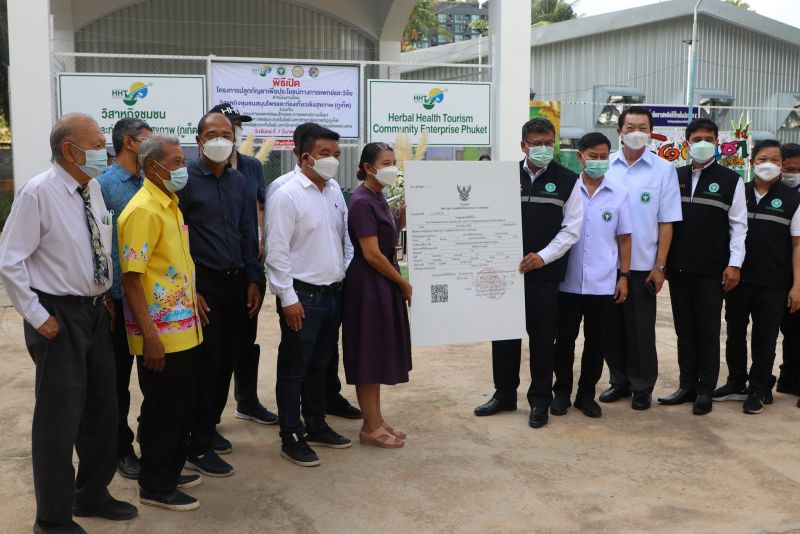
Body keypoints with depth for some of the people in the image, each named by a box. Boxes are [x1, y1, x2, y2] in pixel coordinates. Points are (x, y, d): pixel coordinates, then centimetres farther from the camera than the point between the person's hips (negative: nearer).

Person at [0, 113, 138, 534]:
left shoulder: (94, 189, 5)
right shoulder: (37, 193, -16)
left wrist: (107, 297, 11)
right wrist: (37, 316, -15)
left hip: (95, 311, 8)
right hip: (59, 316, -7)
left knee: (103, 408, 16)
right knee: (59, 418, 0)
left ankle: (92, 495, 35)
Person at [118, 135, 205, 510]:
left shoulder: (170, 205, 11)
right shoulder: (143, 211, -17)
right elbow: (131, 278, -21)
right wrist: (150, 337, -22)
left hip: (185, 330, 9)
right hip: (160, 335, -9)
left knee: (182, 406, 18)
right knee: (162, 410, 3)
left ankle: (171, 472, 32)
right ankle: (155, 487, 17)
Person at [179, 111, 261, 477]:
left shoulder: (239, 182, 11)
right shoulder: (185, 179, -8)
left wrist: (252, 280, 10)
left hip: (235, 283, 6)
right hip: (203, 284, -6)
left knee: (227, 361, 12)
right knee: (205, 364, -2)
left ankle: (209, 427, 29)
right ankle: (197, 447, 8)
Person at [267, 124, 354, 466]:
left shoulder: (335, 191, 9)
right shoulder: (287, 196, -14)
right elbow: (277, 252, -16)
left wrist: (347, 275, 9)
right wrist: (288, 298, -17)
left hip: (333, 293, 7)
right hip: (302, 296, -7)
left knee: (320, 365, 19)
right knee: (294, 370, 4)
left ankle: (316, 426, 32)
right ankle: (291, 438, 14)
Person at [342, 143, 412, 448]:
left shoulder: (378, 198, 11)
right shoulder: (362, 202, -17)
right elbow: (372, 254, -20)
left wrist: (403, 215, 3)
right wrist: (404, 284, -12)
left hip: (384, 282, 9)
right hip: (368, 284, -9)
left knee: (379, 354, 14)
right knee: (368, 356, 0)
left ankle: (376, 420, 23)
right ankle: (370, 428, 9)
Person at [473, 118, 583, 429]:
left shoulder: (567, 181, 1)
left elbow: (571, 228, -2)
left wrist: (543, 256, -12)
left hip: (545, 272, -2)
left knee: (542, 338, 5)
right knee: (504, 333, 9)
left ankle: (540, 401, 19)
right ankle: (504, 394, 26)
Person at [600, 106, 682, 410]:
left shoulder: (663, 169, -2)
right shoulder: (604, 166, 2)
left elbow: (666, 222, -2)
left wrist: (660, 266, -5)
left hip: (643, 264, -2)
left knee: (641, 330, 6)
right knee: (612, 326, 11)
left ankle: (642, 388, 20)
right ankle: (619, 381, 26)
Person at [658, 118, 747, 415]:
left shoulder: (731, 180, 0)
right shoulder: (675, 177, 9)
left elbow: (738, 225, -2)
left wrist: (734, 264, -10)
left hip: (711, 271, -3)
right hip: (679, 268, 3)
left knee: (708, 333, 3)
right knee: (684, 331, 10)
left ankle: (705, 390, 12)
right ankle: (687, 385, 20)